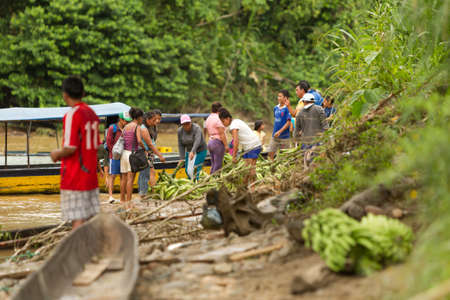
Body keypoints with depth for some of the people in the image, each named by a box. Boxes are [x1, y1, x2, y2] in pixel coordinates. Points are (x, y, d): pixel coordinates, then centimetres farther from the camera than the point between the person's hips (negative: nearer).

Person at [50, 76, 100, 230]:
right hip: (91, 174, 8)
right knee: (93, 217, 9)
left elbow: (70, 148, -21)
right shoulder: (91, 113, 11)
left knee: (77, 219, -9)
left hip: (74, 177, -8)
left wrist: (57, 154, 0)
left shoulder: (72, 115, -15)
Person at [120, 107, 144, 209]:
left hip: (124, 153, 7)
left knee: (124, 178, 14)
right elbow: (139, 141, -19)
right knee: (130, 178, -8)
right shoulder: (137, 127, -7)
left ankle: (122, 200, 21)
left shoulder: (125, 127, 14)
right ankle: (128, 202, -12)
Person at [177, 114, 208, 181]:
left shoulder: (196, 128, -25)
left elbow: (197, 141, -40)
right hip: (189, 151, 6)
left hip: (200, 151, -6)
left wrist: (192, 152, -55)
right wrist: (181, 158, -12)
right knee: (187, 170, 3)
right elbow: (181, 145, -5)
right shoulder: (180, 131, -9)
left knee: (195, 170, -16)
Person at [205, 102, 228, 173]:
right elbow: (222, 133, -16)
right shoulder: (218, 119, -13)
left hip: (210, 142, 9)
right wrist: (226, 145, -14)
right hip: (218, 142, -9)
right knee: (218, 166, -7)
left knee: (213, 165, 12)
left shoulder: (208, 119, 14)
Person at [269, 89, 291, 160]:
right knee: (270, 153, 2)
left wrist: (280, 132, -19)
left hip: (284, 136, -6)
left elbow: (288, 122, -15)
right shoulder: (276, 108, 8)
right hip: (275, 136, 6)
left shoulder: (287, 108, -11)